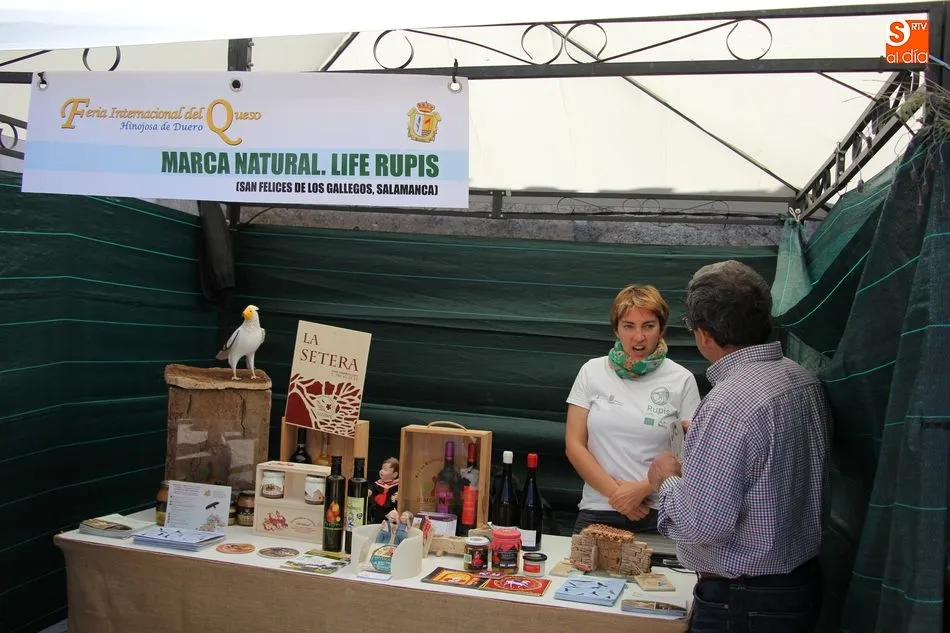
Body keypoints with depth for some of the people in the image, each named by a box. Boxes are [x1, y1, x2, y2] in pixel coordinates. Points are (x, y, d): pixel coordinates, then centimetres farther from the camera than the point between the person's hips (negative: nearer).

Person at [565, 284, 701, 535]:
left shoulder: (681, 380, -1)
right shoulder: (592, 371, 3)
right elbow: (574, 445, 1)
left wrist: (642, 489, -13)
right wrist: (615, 492, -9)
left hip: (657, 515, -1)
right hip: (597, 511, 1)